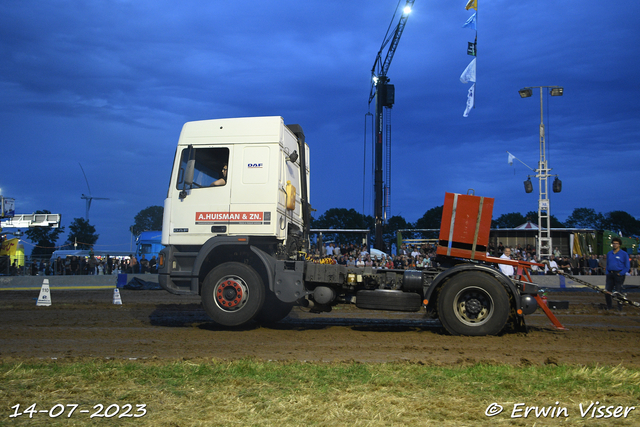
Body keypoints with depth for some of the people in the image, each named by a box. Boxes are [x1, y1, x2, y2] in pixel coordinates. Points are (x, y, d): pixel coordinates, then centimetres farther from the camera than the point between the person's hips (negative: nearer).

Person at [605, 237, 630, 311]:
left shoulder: (624, 254, -1)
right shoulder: (609, 254, 14)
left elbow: (627, 267, -2)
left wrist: (620, 274, -10)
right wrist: (607, 273, 7)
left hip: (619, 274, -4)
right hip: (610, 274, 5)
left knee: (618, 292, -3)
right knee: (607, 291, 2)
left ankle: (620, 308, 9)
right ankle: (609, 307, 15)